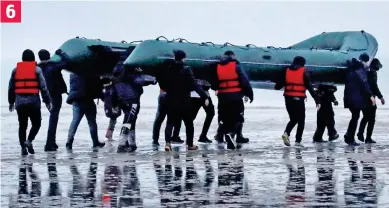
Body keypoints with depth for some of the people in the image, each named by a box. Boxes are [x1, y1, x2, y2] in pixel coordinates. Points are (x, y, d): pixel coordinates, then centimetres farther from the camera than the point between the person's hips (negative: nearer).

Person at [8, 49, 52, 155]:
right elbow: (43, 87, -5)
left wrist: (11, 102, 21)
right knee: (36, 123, 9)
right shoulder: (37, 69, -2)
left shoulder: (16, 70, 8)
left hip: (20, 102, 3)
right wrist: (47, 101, 0)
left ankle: (23, 147, 4)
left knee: (22, 125, 9)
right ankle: (29, 141, -12)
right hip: (33, 101, -3)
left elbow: (11, 87, 12)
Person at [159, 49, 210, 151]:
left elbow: (163, 85, 8)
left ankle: (168, 143, -15)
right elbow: (194, 84, -19)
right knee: (189, 123, 12)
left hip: (171, 101, 3)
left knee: (170, 122, 4)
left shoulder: (168, 69, 1)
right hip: (184, 101, -3)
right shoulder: (186, 69, -11)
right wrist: (204, 96, -22)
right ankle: (190, 144, 16)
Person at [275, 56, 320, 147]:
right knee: (301, 120, 9)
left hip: (288, 99, 4)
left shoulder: (286, 71, 6)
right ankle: (298, 141, 2)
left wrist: (277, 86, 29)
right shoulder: (304, 72, -3)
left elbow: (277, 86, 5)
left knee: (293, 119, 19)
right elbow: (310, 87, -8)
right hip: (299, 99, -4)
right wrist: (317, 100, -7)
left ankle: (286, 133, -6)